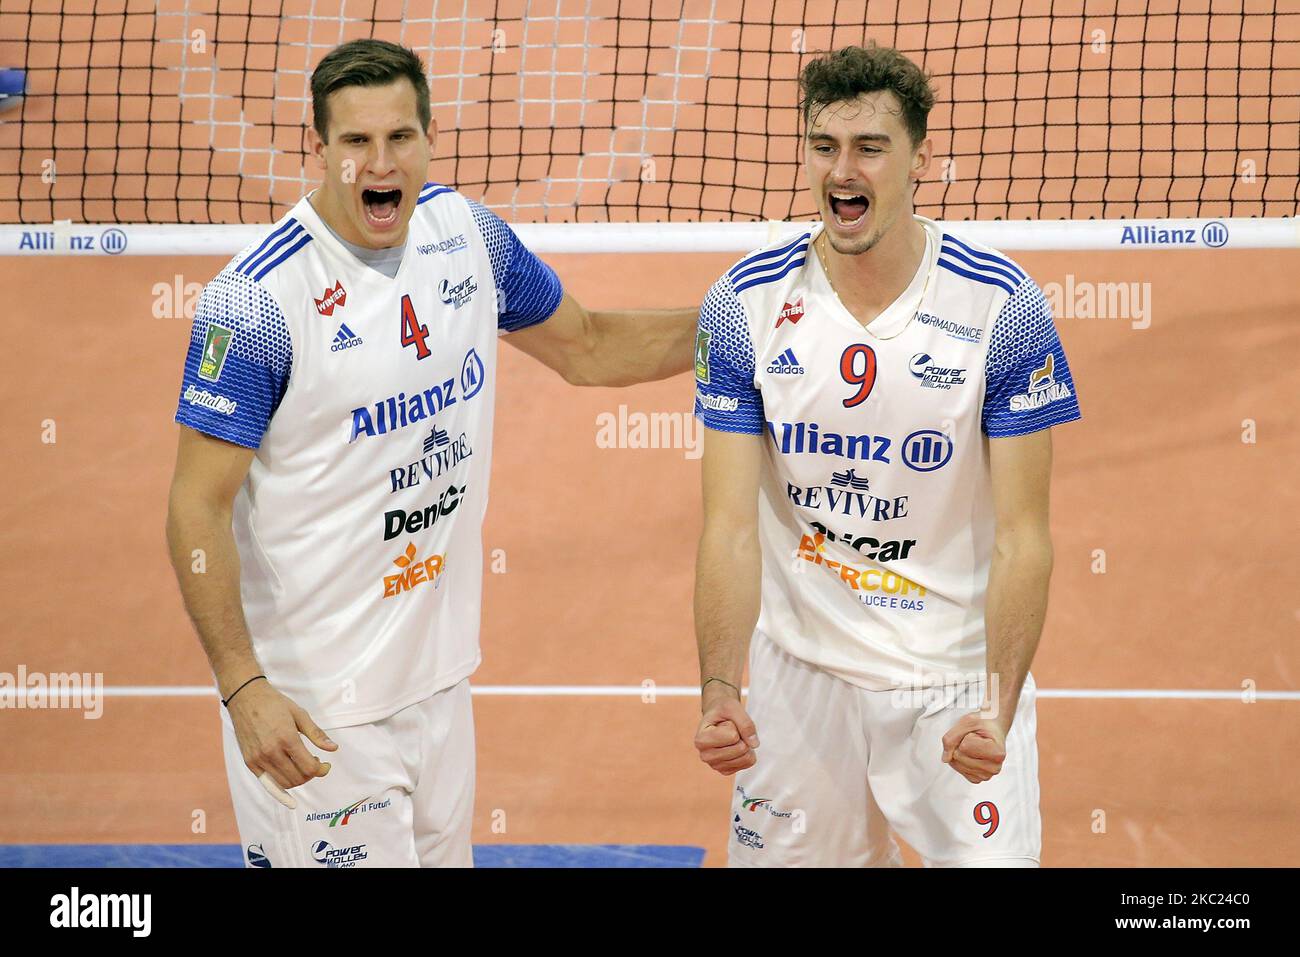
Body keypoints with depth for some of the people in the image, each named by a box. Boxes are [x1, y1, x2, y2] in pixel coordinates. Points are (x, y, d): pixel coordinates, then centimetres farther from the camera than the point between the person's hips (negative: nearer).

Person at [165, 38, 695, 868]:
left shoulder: (466, 233, 0)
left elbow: (587, 349, 17)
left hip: (440, 674, 6)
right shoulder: (260, 299, -19)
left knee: (444, 851, 16)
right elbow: (198, 508, -17)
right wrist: (243, 688, -24)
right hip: (315, 705, -6)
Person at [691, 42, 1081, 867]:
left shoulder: (1000, 305, -14)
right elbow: (731, 526, -9)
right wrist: (720, 691, -24)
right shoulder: (744, 305, -8)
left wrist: (998, 707, -26)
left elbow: (1022, 536, -13)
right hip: (803, 670, 2)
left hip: (959, 681, -2)